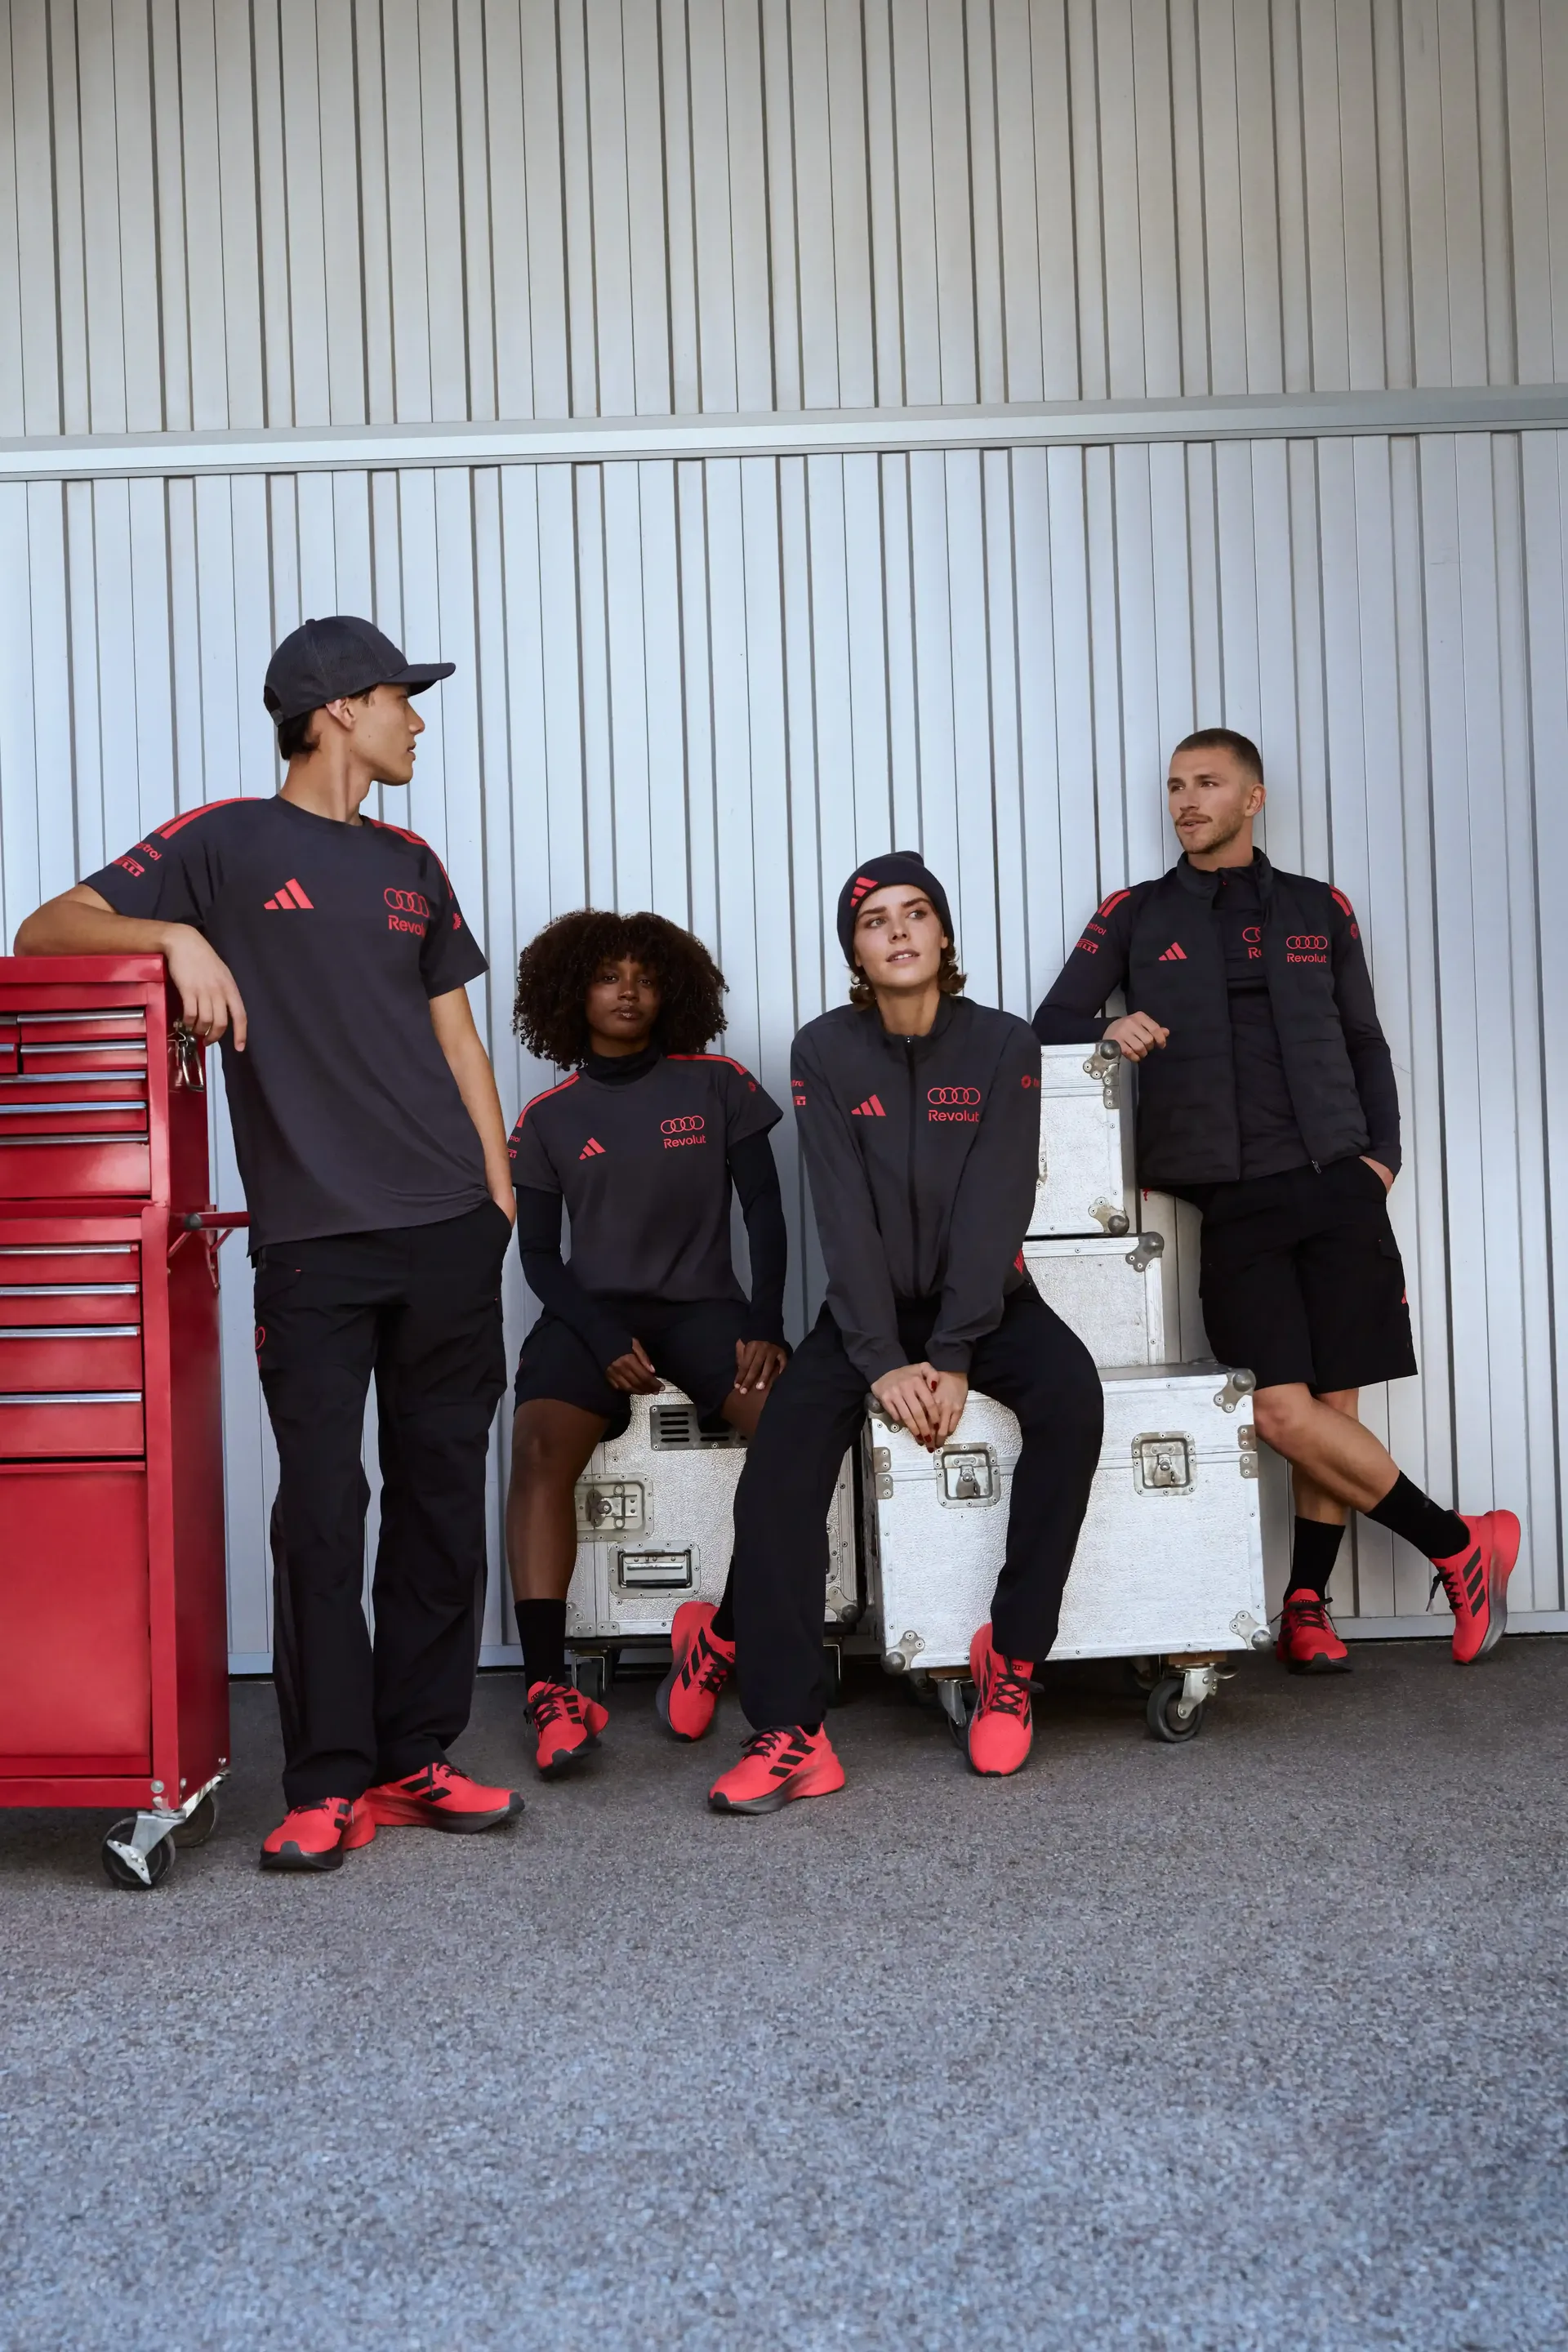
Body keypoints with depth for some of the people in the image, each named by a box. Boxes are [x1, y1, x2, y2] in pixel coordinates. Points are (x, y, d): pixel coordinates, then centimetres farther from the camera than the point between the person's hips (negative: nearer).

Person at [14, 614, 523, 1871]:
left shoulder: (411, 864, 19)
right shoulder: (227, 841, 5)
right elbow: (43, 931, 0)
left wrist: (502, 1190, 10)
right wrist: (177, 935, -18)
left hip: (449, 1229, 5)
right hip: (312, 1238, -4)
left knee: (440, 1491, 5)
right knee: (321, 1504, -5)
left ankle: (418, 1756, 15)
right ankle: (330, 1782, 4)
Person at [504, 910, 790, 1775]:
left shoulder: (717, 1086, 8)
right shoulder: (547, 1118, 9)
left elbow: (764, 1210, 7)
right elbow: (537, 1253, 7)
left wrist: (764, 1325, -8)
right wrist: (605, 1340, -11)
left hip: (702, 1304, 0)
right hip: (593, 1312, 0)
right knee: (538, 1447, -30)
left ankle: (722, 1634, -12)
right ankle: (549, 1688, -29)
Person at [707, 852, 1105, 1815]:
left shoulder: (1003, 1045, -4)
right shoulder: (826, 1052, -3)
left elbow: (993, 1210, -12)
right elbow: (845, 1218, -11)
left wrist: (953, 1360, -21)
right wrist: (882, 1363, -21)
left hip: (986, 1298, 0)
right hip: (870, 1305, 0)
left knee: (1070, 1391, -31)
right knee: (779, 1461, -25)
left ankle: (1012, 1660, -19)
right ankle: (791, 1732, -24)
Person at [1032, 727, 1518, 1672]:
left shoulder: (1320, 909, 14)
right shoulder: (1136, 914, 10)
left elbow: (1366, 1044, 17)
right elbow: (1055, 1020, 10)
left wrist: (1382, 1155, 5)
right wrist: (1109, 1028, -12)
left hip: (1336, 1186, 1)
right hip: (1231, 1200, -1)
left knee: (1335, 1402, 0)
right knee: (1284, 1411, -10)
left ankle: (1306, 1604, 15)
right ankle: (1461, 1544, 7)